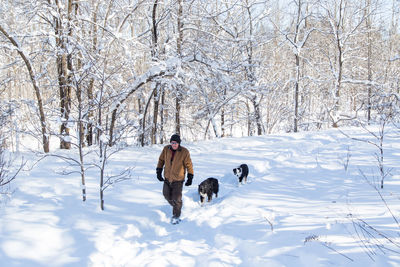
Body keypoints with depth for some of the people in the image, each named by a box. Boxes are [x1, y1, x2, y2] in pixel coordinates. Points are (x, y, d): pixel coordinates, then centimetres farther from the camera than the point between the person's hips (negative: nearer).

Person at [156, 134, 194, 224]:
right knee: (167, 195, 14)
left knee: (176, 198, -5)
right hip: (167, 178, 4)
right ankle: (176, 207, 40)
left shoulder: (184, 152, -15)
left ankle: (176, 216, 12)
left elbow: (189, 165, -7)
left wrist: (190, 177, -7)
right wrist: (159, 171, 5)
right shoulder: (166, 149, -7)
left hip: (178, 179, -4)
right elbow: (161, 160, 9)